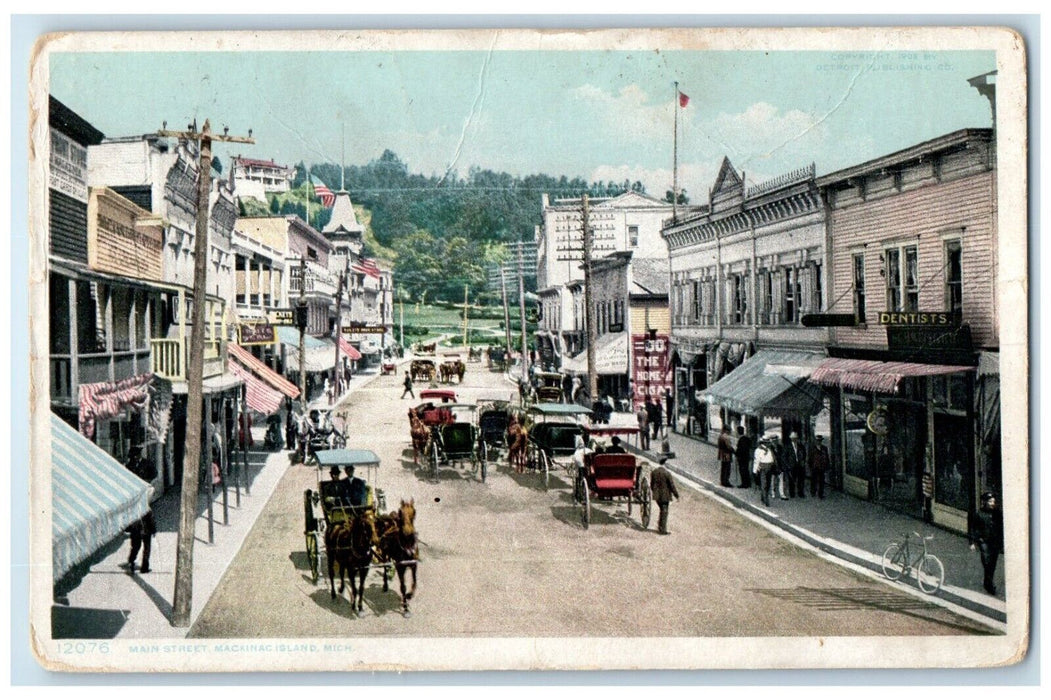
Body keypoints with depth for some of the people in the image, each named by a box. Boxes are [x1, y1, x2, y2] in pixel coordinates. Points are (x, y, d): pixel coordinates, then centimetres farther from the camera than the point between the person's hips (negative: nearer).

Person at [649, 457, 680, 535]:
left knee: (662, 510, 23)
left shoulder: (654, 472, 0)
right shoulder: (667, 473, -18)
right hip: (665, 496, -6)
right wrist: (676, 495, -4)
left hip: (657, 495, 6)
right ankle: (663, 530, 8)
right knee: (664, 512, 5)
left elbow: (651, 484, 10)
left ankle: (660, 527, 26)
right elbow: (672, 485, -14)